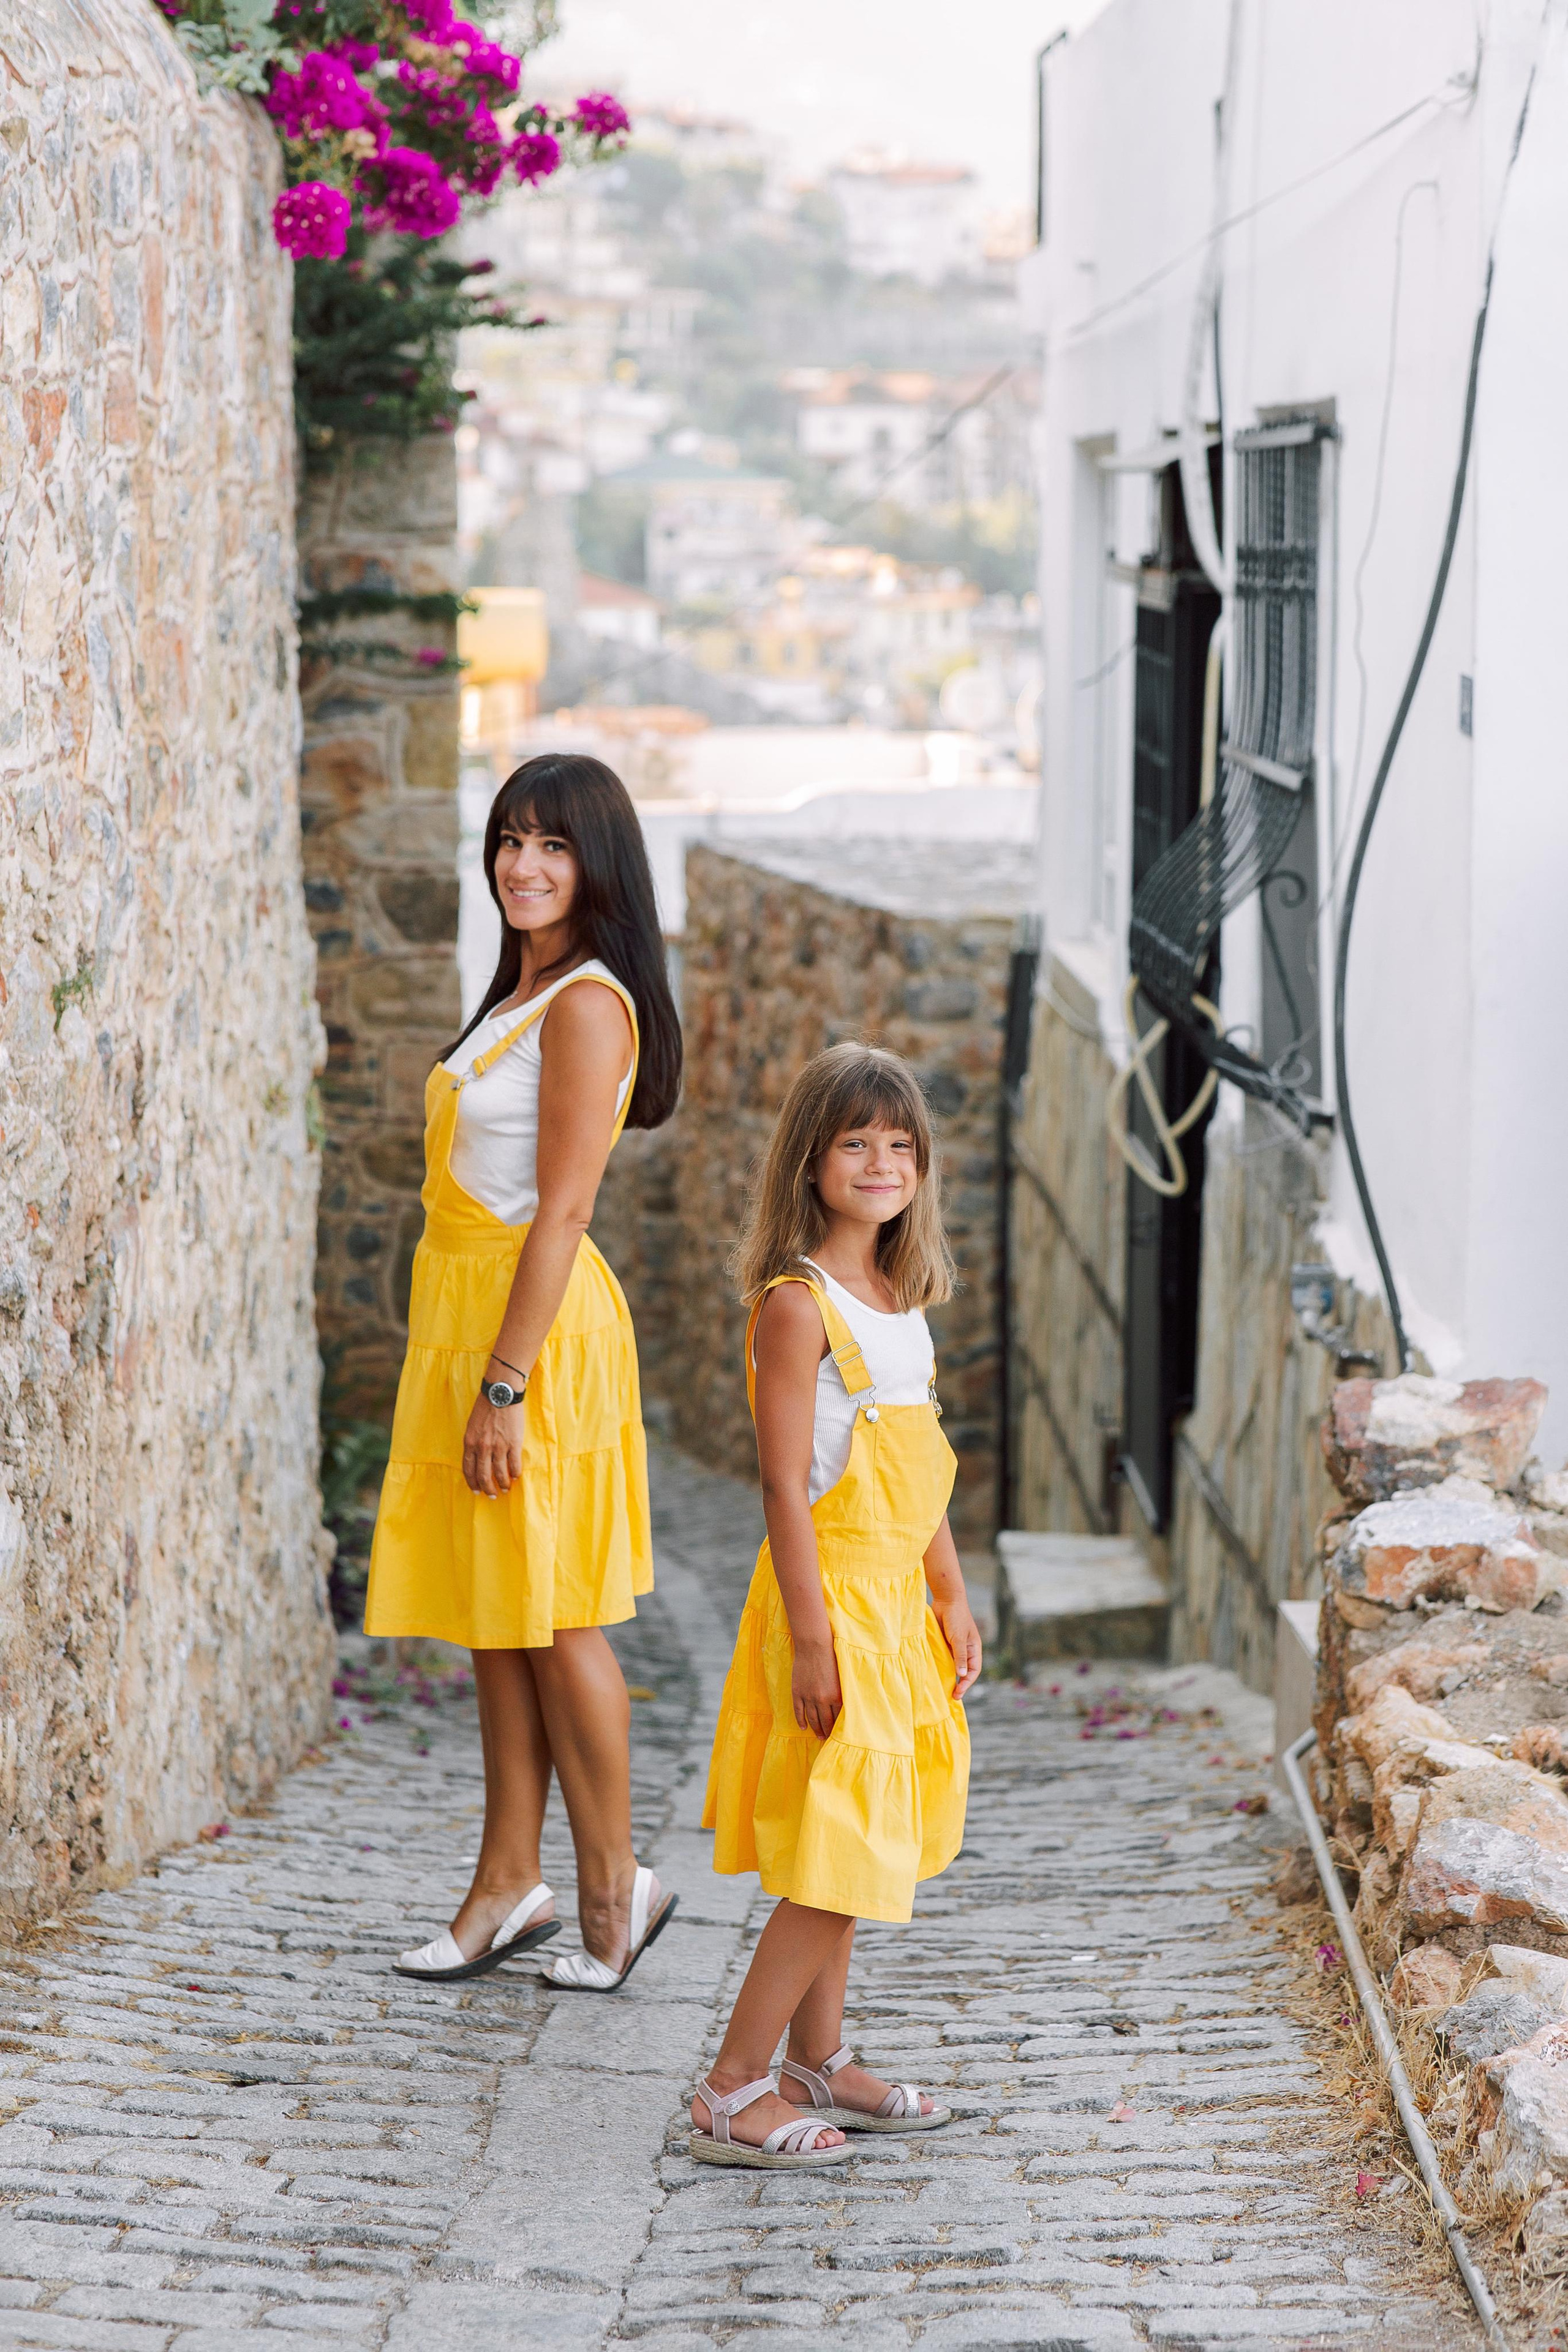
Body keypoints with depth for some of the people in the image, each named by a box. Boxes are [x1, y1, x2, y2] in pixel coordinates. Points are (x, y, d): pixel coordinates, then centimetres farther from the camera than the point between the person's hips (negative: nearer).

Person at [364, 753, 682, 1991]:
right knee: (495, 1618, 12)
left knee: (553, 1621, -2)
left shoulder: (587, 1004, -14)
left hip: (534, 1322, -9)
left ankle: (615, 1887, 9)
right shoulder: (521, 994, 16)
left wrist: (504, 1383, -21)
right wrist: (473, 1369, 17)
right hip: (467, 1311, 9)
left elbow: (562, 1210, -18)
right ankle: (510, 1885, 18)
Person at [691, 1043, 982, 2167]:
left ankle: (818, 2064, 24)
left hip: (897, 1599, 8)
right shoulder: (798, 1304, -14)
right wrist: (808, 1636, -20)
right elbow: (787, 1487, -17)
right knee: (834, 1859, -8)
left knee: (848, 1854, 14)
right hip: (832, 1595, -8)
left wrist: (952, 1597, 17)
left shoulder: (902, 1300, 12)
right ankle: (734, 2092, -1)